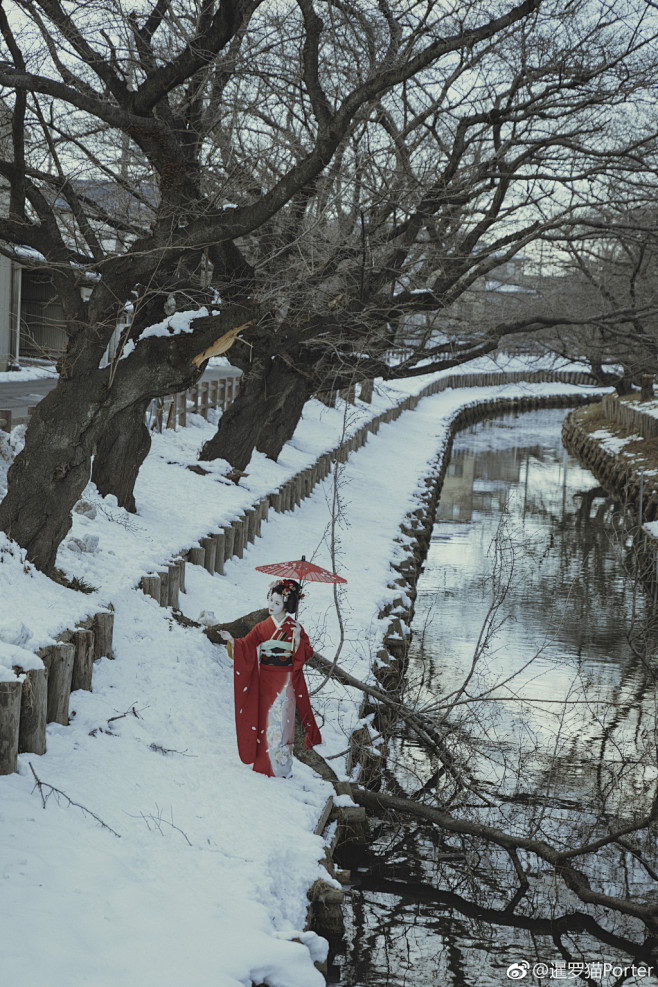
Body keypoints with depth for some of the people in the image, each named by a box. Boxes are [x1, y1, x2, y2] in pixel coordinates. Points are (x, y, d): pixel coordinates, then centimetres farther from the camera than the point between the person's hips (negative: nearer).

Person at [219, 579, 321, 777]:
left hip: (286, 681, -2)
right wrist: (232, 640, -17)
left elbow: (306, 653, -3)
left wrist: (297, 638, -19)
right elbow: (247, 646, 0)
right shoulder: (262, 627, 6)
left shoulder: (294, 627, 0)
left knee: (282, 721, -4)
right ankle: (265, 766, 9)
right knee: (266, 720, 2)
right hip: (266, 681, 3)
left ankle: (282, 768, 2)